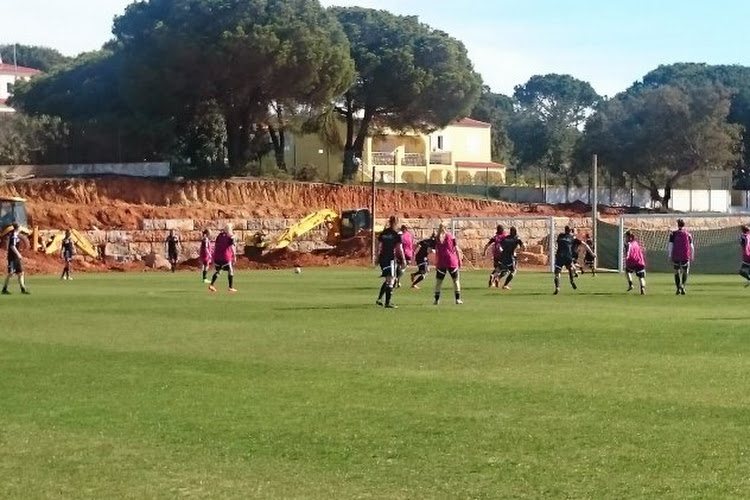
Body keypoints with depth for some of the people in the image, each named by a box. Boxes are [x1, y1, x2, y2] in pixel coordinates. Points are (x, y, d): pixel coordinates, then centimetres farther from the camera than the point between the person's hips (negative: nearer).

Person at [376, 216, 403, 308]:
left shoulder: (383, 233, 9)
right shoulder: (396, 234, -6)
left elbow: (379, 246, 10)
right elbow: (400, 248, -8)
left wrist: (377, 258, 17)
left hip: (382, 258, 6)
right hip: (391, 258, -6)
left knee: (387, 280, 19)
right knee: (391, 281, -3)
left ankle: (379, 299, 13)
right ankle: (387, 303, -7)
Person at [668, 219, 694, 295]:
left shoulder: (673, 234, 1)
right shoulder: (688, 234, 3)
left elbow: (671, 245, -3)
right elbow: (691, 246, 5)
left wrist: (670, 255, 1)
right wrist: (692, 256, 13)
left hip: (676, 256, 0)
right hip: (686, 256, 0)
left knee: (676, 272, 11)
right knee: (685, 272, 7)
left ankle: (678, 288, 6)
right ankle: (682, 286, -16)